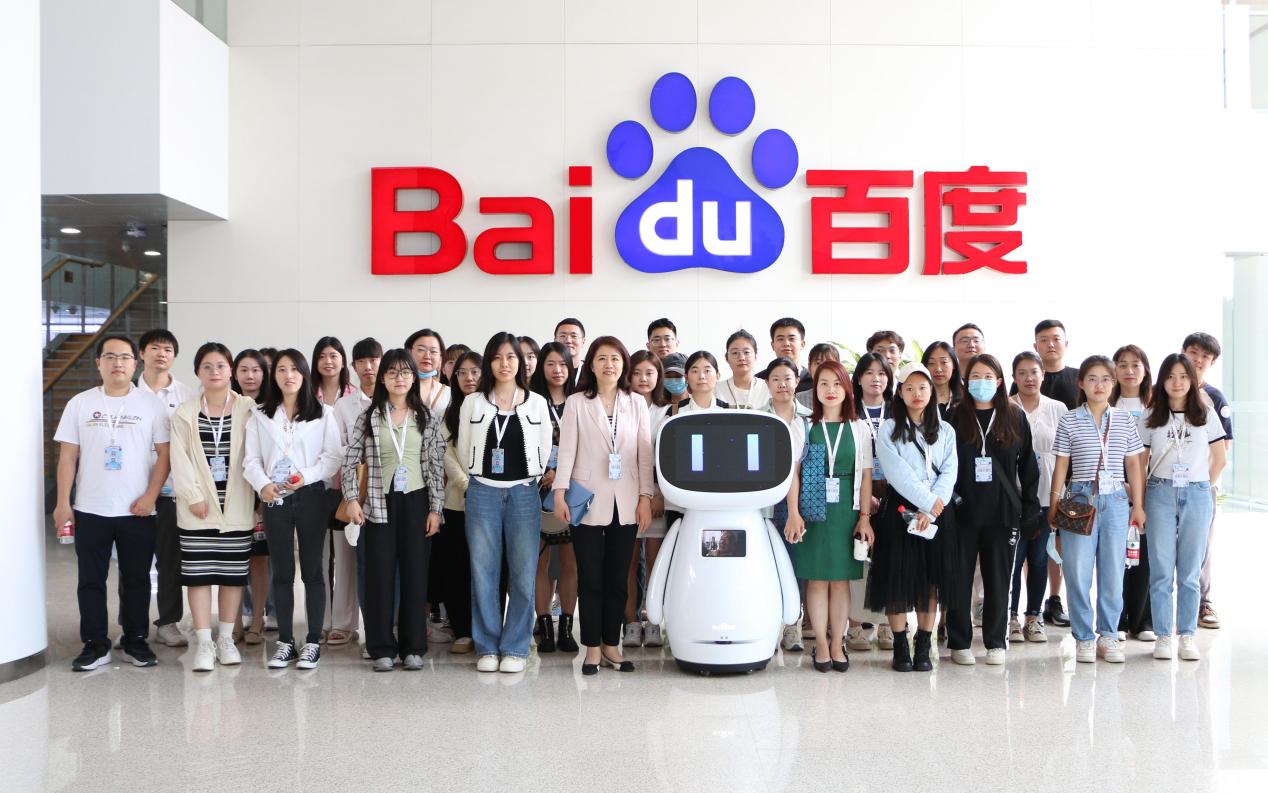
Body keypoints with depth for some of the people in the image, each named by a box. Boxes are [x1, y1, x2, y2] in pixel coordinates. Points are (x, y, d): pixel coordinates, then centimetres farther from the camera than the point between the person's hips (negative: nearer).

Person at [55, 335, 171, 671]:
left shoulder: (152, 404, 1)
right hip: (89, 511, 1)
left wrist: (150, 495, -10)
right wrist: (62, 503, -2)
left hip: (137, 511, -1)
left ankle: (136, 641, 19)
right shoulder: (80, 404, 5)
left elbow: (164, 454, 0)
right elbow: (67, 456, 4)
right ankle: (95, 644, 16)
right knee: (91, 580, 6)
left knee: (136, 579, 7)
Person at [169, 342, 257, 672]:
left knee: (233, 572, 5)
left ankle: (226, 638, 16)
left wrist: (258, 496, -8)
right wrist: (193, 496, -11)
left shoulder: (248, 409, 2)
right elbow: (180, 459, -1)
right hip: (198, 507, 0)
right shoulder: (184, 414, 6)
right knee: (198, 573, -1)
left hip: (236, 505, 0)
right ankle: (204, 642, 4)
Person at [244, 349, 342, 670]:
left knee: (312, 570, 2)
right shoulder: (260, 416, 10)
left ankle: (313, 643, 8)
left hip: (310, 496, -2)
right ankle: (285, 642, 14)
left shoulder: (322, 413, 4)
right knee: (282, 572, 7)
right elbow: (252, 459, 3)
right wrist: (262, 484, -15)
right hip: (275, 499, 2)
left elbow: (333, 457, -2)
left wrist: (306, 476, -16)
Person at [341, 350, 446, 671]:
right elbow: (349, 460, 3)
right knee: (380, 574, 1)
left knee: (415, 573, 3)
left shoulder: (426, 418, 4)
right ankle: (382, 648, 9)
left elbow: (436, 466, 2)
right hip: (380, 503, 0)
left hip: (416, 501, 0)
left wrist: (435, 509, -3)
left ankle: (413, 647, 11)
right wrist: (351, 498, -6)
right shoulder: (369, 417, 3)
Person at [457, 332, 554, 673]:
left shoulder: (536, 403, 5)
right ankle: (487, 648, 11)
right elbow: (463, 450, 9)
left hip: (523, 493, 0)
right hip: (483, 492, 0)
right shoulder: (473, 403, 5)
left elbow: (544, 451, 8)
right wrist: (481, 478, 10)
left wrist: (526, 481, 8)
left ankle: (515, 648, 9)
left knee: (523, 574, -1)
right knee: (483, 573, 2)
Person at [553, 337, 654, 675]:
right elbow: (566, 450, -2)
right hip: (588, 502, -2)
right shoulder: (576, 403, 3)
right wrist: (560, 493, -10)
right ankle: (592, 648, 10)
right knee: (590, 578, 2)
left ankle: (611, 645, 17)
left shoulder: (637, 404, 9)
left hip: (625, 504, 2)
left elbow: (645, 454, 6)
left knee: (618, 578, 7)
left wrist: (645, 497, 0)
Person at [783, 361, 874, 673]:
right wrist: (793, 513, -9)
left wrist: (865, 516, -1)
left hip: (846, 511, 1)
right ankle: (821, 644, 8)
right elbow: (794, 472, 0)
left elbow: (866, 475, 5)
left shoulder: (859, 428, 7)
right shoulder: (805, 426, 4)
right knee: (817, 578, 1)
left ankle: (837, 644, 12)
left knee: (841, 579, 4)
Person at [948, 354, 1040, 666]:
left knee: (998, 579, 8)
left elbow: (1028, 466, 8)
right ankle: (959, 642, 15)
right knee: (960, 578, 4)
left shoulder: (1015, 418, 6)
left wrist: (1030, 507, 3)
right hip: (962, 511, -1)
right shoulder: (955, 417, 2)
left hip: (1003, 512, 1)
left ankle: (996, 641, 19)